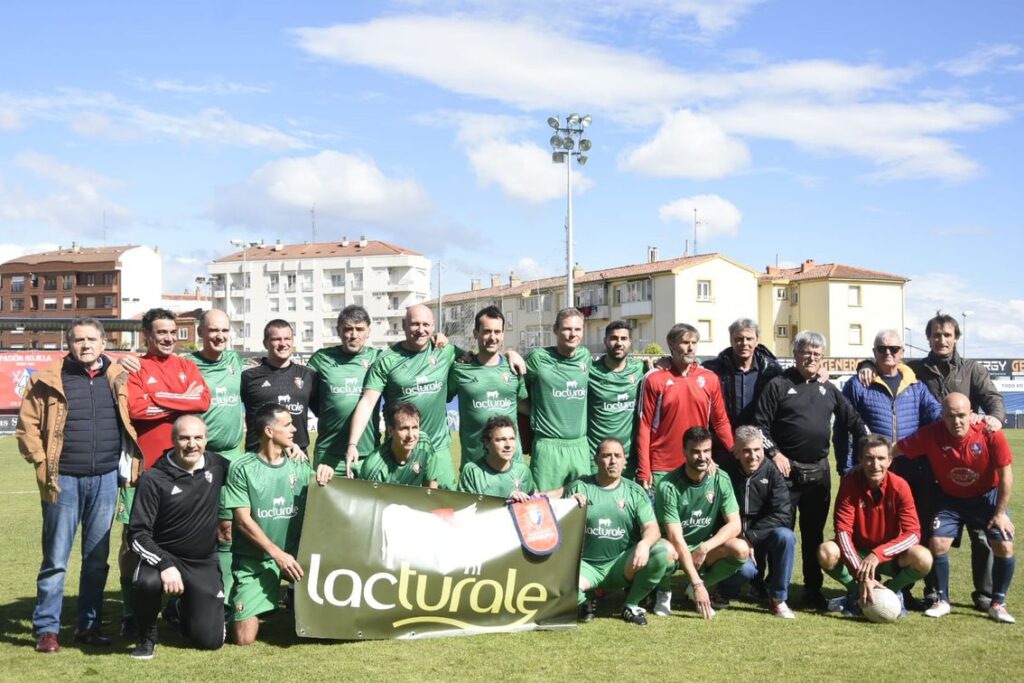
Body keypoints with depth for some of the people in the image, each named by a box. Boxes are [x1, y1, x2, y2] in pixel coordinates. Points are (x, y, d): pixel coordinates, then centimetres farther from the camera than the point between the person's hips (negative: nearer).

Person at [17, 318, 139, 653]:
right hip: (64, 479, -3)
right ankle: (46, 629, 10)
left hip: (105, 479, 3)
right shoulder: (48, 379, -1)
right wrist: (41, 461, -7)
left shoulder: (119, 379, 7)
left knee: (97, 559, 9)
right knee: (55, 559, 1)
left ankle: (89, 625, 19)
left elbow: (133, 421, 15)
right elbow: (27, 424, 0)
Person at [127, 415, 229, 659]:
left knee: (211, 640, -4)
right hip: (164, 557, -3)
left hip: (205, 563, 3)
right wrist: (165, 565, -30)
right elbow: (138, 534, -15)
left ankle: (186, 609, 32)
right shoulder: (154, 480, -14)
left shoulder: (216, 465, -1)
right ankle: (147, 636, -5)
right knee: (149, 583, -38)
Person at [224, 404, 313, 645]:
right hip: (255, 559, -3)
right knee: (243, 638, -11)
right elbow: (243, 520, -9)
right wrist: (277, 554, -15)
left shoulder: (299, 465, 4)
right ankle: (236, 609, 23)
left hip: (296, 554, 3)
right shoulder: (243, 469, -6)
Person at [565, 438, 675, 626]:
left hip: (622, 564, 2)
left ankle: (631, 605, -3)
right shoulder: (578, 488, 3)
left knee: (666, 551, -24)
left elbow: (652, 528, -6)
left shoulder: (635, 492, 6)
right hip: (586, 565, -2)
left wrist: (644, 544, -29)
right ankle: (584, 601, 6)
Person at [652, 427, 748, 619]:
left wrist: (705, 548, -26)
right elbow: (675, 537, -25)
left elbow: (734, 525, -10)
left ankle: (696, 589, 1)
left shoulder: (721, 480, -10)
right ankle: (664, 592, -2)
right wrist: (696, 582, -31)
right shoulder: (668, 486, -21)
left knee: (741, 549, -25)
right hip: (675, 548, -3)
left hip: (706, 547, 4)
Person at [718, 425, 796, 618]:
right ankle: (725, 593, 6)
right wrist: (740, 539, -20)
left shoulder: (771, 471, -5)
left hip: (763, 536, 3)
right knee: (745, 569, -33)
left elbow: (783, 515, -13)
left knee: (785, 536, -29)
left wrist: (750, 536, -19)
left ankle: (778, 600, -11)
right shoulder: (725, 472, -10)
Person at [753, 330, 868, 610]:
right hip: (786, 470, -5)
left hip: (819, 472, 5)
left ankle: (813, 590, 19)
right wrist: (774, 453, -12)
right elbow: (761, 423, -4)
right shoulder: (778, 385, -1)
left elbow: (852, 419, 19)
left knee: (814, 532, 11)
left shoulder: (828, 389, 14)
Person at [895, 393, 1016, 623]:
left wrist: (1001, 513, -14)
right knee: (937, 543, -12)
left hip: (988, 496, -1)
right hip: (950, 498, 1)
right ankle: (942, 601, 7)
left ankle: (998, 604, 8)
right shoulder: (931, 435, -24)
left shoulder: (991, 434, -26)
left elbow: (1005, 475, -17)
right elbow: (895, 449, -18)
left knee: (1004, 546, -12)